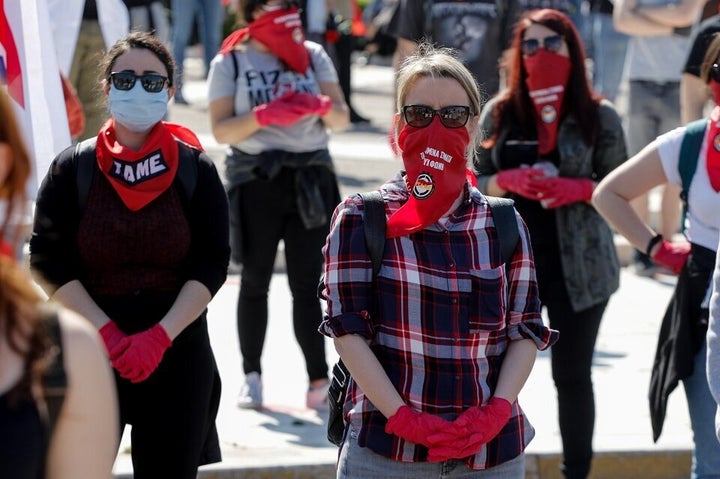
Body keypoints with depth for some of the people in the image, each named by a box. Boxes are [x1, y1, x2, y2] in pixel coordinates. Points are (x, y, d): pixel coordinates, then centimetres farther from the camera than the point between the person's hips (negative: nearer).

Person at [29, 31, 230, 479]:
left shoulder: (195, 169, 1)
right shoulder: (73, 168, 0)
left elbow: (213, 263, -2)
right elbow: (49, 262, -3)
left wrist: (160, 335, -14)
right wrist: (108, 333, -15)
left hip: (178, 352, 1)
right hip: (89, 352, -1)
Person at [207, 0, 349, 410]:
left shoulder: (312, 56, 11)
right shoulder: (230, 63, 4)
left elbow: (342, 118, 6)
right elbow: (221, 130, -5)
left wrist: (321, 106, -16)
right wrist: (264, 116, -21)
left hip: (311, 180, 1)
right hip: (256, 180, -1)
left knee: (307, 283, -3)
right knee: (255, 281, 5)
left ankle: (319, 381, -5)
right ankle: (252, 376, 15)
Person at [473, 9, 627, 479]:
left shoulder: (599, 117, -4)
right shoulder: (499, 113, 3)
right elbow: (473, 182, 7)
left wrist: (577, 188, -18)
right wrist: (507, 181, -14)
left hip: (578, 265, -2)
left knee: (573, 375, 6)